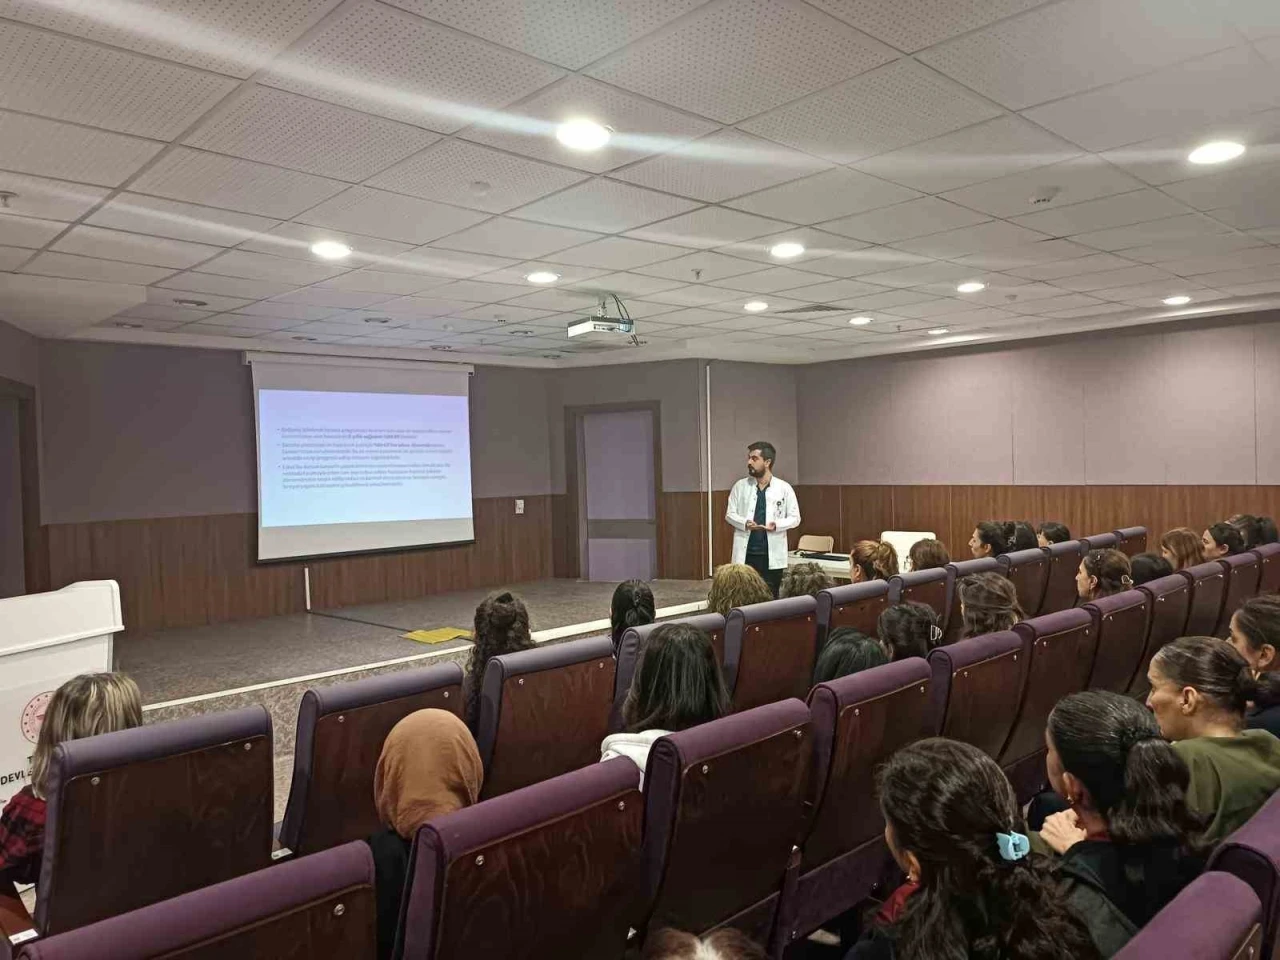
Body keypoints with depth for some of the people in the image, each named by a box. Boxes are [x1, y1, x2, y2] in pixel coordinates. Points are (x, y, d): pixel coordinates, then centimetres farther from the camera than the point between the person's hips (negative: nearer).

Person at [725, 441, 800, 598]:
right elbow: (729, 514, 6)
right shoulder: (740, 486, 5)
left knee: (771, 597, 5)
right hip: (746, 554, 1)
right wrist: (745, 523, -14)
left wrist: (777, 525, -16)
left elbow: (795, 518, 3)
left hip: (772, 555, -1)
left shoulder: (784, 488, 1)